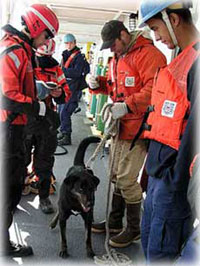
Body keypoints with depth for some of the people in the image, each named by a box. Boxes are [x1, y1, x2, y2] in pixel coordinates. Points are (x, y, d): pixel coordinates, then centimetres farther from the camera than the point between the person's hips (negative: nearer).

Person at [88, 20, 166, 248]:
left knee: (126, 179, -4)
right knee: (116, 176, 16)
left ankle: (134, 228, 15)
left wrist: (127, 106, -26)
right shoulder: (117, 58, 16)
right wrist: (98, 84, 7)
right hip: (120, 126, 9)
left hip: (137, 128, -9)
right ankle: (115, 221, 32)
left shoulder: (147, 54, -14)